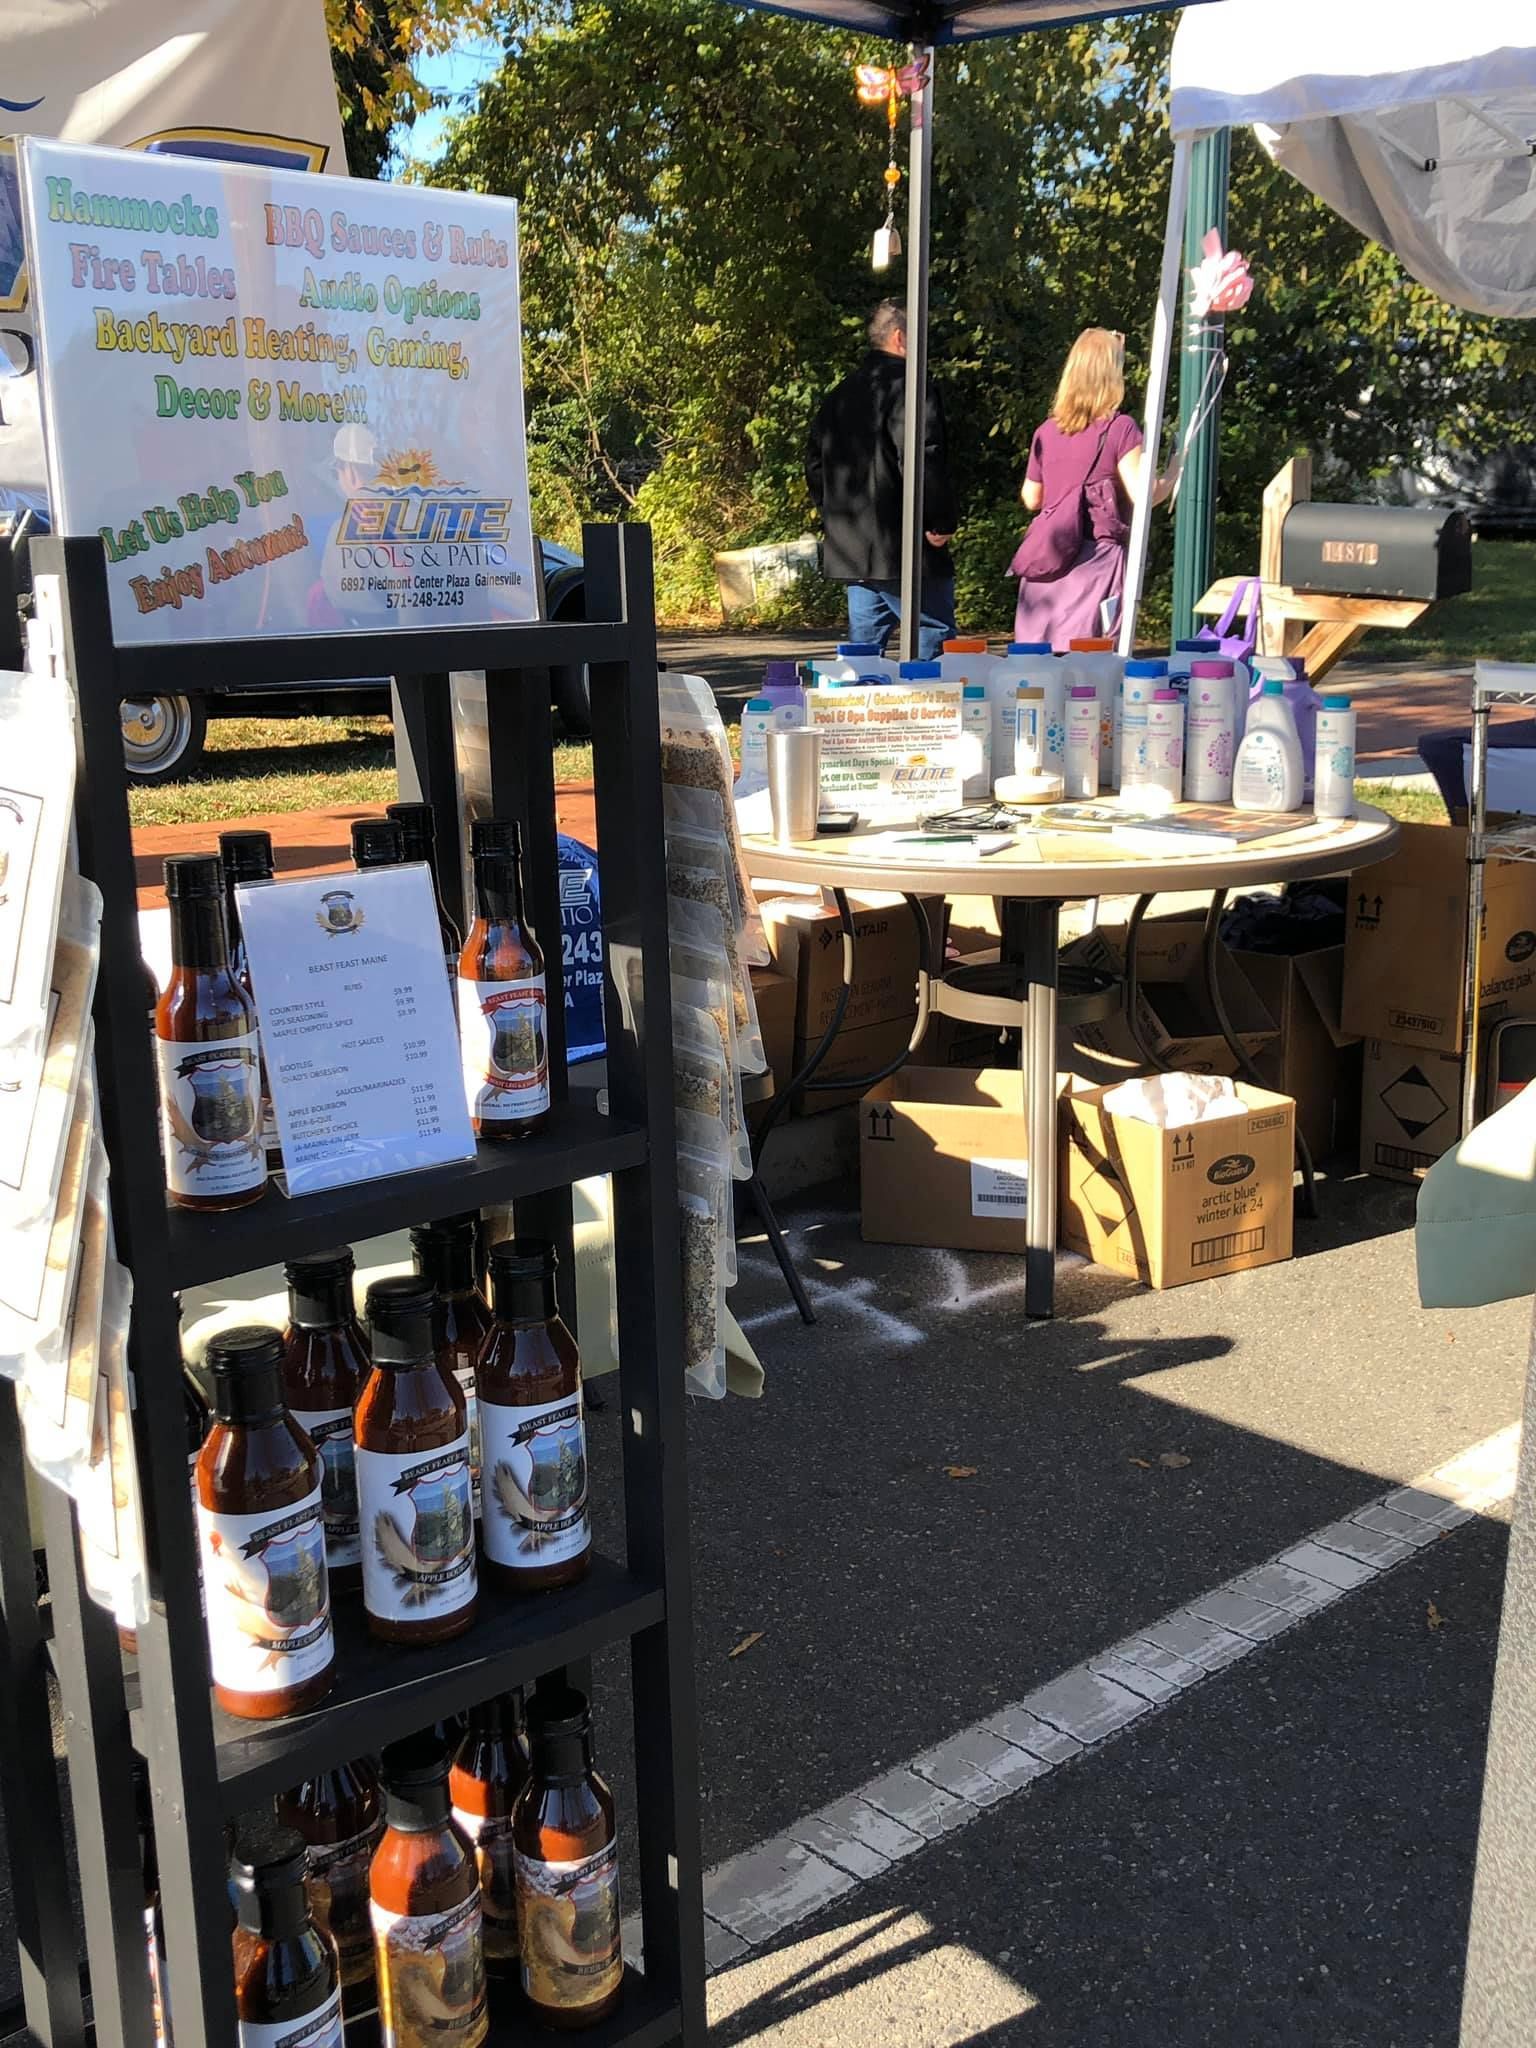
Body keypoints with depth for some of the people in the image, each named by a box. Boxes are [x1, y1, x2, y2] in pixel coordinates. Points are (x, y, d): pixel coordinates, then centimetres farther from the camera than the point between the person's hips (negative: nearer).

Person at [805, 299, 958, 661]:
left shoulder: (842, 394, 17)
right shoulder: (907, 386, -11)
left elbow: (814, 463, 21)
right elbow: (922, 460, -21)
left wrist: (835, 520, 23)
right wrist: (942, 522, -12)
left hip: (850, 550, 9)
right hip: (902, 549, -9)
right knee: (934, 648, -4)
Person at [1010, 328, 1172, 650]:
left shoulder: (1046, 431, 10)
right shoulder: (1120, 428, -6)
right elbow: (1141, 494, -11)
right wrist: (1171, 478, 6)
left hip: (1046, 560, 5)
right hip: (1097, 558, -5)